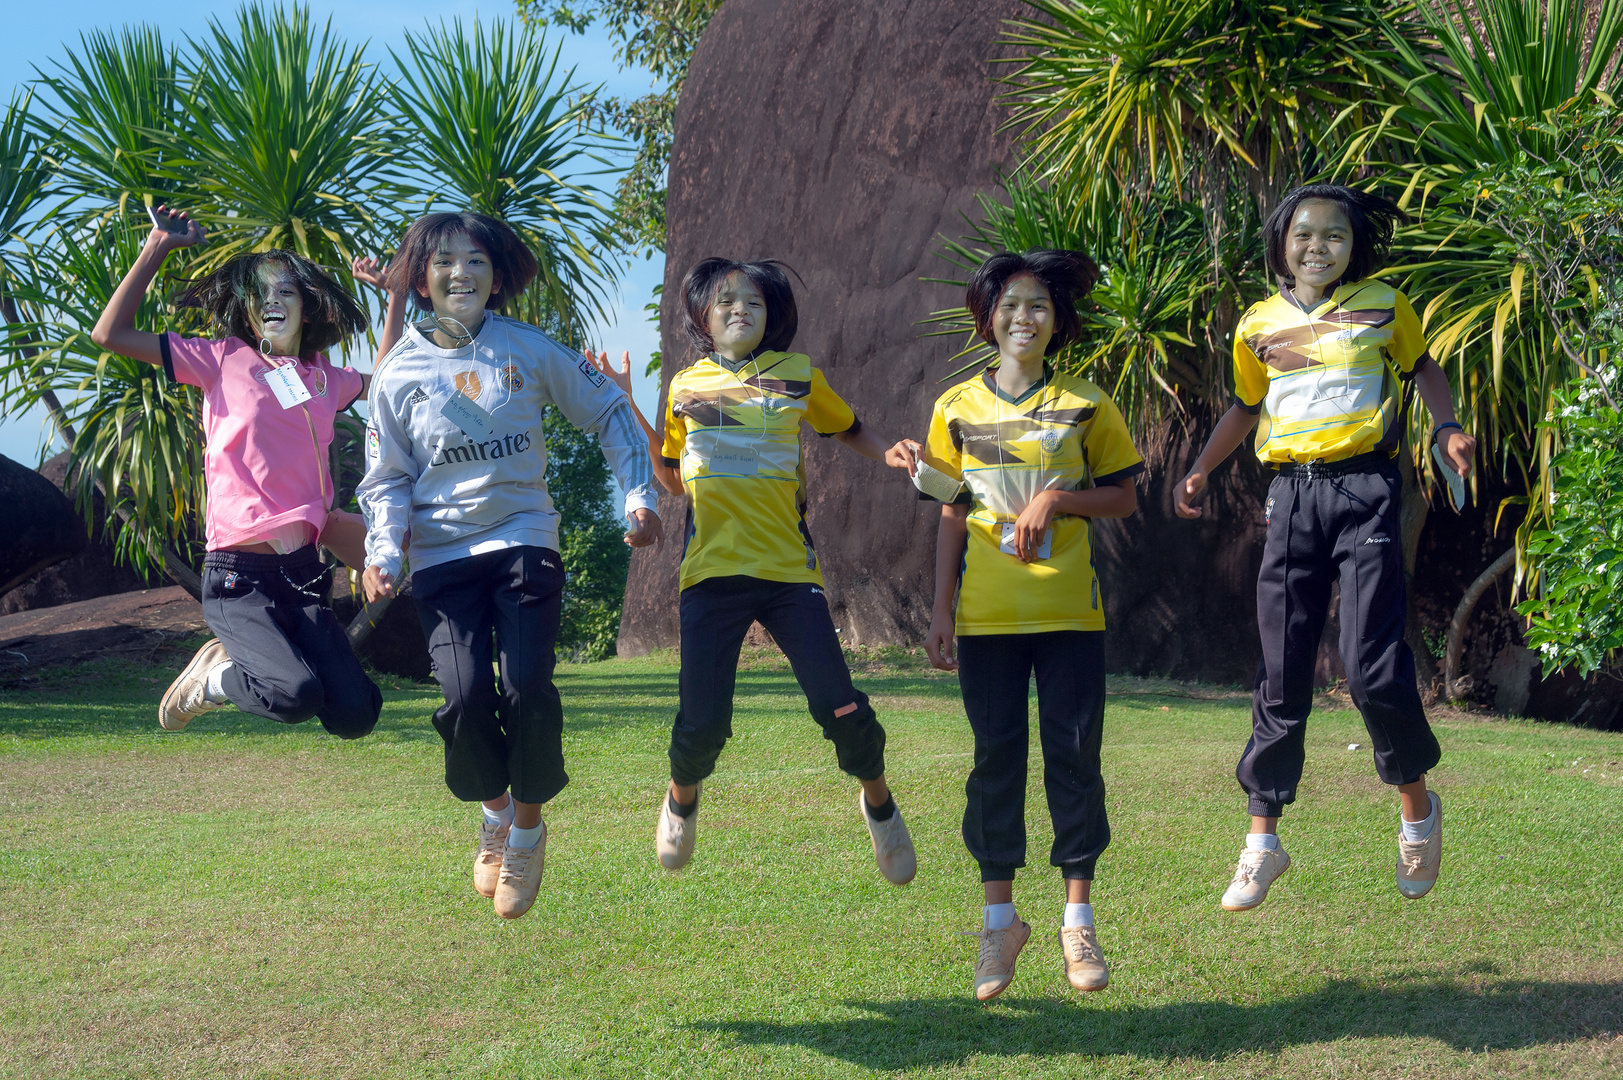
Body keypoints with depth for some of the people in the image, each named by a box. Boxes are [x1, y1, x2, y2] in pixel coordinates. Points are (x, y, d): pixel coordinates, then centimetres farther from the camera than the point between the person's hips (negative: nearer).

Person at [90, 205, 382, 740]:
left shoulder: (325, 378, 16)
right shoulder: (224, 361, 5)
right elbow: (110, 334, 1)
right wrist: (157, 249, 0)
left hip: (303, 574, 5)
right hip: (239, 576, -5)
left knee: (354, 714, -11)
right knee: (297, 695, -30)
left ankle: (230, 662, 15)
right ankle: (212, 679, 4)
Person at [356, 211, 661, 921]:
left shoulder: (529, 350, 3)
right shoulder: (399, 372, 3)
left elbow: (607, 412, 14)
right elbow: (387, 479, 8)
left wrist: (638, 496, 5)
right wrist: (383, 552, -9)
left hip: (525, 542, 0)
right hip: (442, 555, 0)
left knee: (528, 690, -16)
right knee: (466, 698, -17)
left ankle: (528, 827, 10)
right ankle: (495, 811, 15)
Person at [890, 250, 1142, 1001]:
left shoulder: (1084, 404, 4)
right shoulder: (958, 409, 7)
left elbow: (1124, 497, 6)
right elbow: (951, 517, 10)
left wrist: (1058, 498, -12)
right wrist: (941, 611, 5)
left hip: (1069, 611, -1)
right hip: (987, 617, 1)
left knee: (1073, 753, 0)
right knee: (997, 756, 2)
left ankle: (1077, 920, 8)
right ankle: (999, 918, 10)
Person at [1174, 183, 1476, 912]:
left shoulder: (1383, 307, 4)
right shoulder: (1259, 325, 11)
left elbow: (1421, 366, 18)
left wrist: (1447, 427, 1)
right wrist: (1201, 470, 15)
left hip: (1365, 490, -3)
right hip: (1292, 496, 3)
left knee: (1372, 666, -12)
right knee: (1282, 675, 3)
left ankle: (1417, 803, 14)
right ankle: (1261, 839, 10)